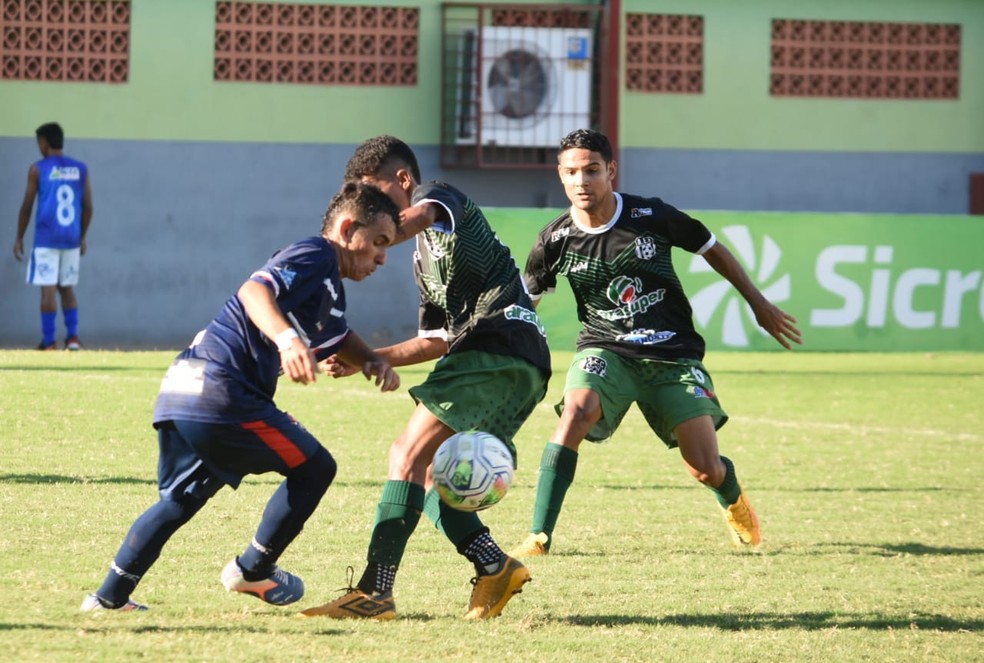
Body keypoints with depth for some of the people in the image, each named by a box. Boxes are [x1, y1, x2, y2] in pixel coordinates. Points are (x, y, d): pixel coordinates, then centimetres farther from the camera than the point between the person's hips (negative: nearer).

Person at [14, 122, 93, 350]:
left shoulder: (38, 169, -3)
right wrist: (82, 237, 20)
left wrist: (19, 239, 5)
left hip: (46, 239, -4)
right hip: (71, 239, 4)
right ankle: (73, 336, 4)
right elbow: (88, 207, 9)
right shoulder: (81, 169, 7)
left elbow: (27, 206, -3)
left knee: (48, 289, -3)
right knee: (67, 287, 14)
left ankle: (49, 341, -4)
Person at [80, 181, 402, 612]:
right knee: (313, 468, 2)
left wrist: (373, 362, 20)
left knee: (179, 500, 22)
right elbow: (255, 290, -23)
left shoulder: (330, 286, 24)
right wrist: (287, 338, -40)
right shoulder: (315, 255, -6)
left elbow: (339, 339, 41)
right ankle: (252, 571, 12)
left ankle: (110, 596, 21)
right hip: (220, 393, -10)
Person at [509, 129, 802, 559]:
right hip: (605, 350, 0)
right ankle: (539, 537, -29)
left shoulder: (651, 216, -10)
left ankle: (734, 501, 37)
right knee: (576, 411, -33)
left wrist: (758, 304, 14)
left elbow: (711, 249, 7)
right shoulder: (556, 240, -7)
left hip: (673, 354, 0)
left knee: (707, 471, -4)